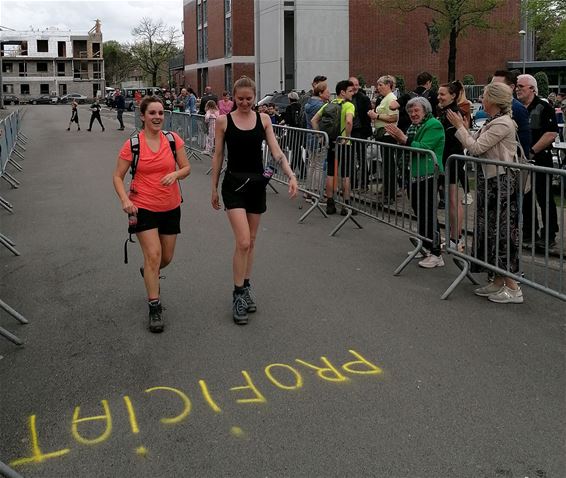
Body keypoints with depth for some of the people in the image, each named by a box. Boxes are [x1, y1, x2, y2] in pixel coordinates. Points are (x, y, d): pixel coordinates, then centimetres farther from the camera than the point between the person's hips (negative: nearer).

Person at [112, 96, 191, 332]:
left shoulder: (173, 139, -3)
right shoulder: (132, 144, -10)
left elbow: (187, 168, 2)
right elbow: (117, 176, -3)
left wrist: (175, 174, -21)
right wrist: (125, 200, -20)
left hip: (171, 207, 4)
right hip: (143, 207, -3)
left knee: (166, 257, 15)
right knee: (153, 254, -11)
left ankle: (148, 273, 50)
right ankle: (154, 307, 0)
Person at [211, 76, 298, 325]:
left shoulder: (263, 119, 2)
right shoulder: (224, 121, -3)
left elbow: (276, 151, -3)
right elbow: (218, 156, 3)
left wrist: (291, 176, -17)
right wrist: (214, 187, 5)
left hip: (257, 183, 3)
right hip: (234, 183, -3)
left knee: (251, 241, 12)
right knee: (243, 242, -13)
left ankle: (246, 287, 26)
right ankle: (238, 295, 0)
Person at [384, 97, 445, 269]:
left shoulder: (434, 125, -10)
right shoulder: (413, 126, 17)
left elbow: (423, 148, -21)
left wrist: (403, 138, -21)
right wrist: (398, 138, -3)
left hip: (429, 175, -9)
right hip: (415, 176, 9)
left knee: (427, 214, -9)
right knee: (419, 212, 12)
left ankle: (436, 255, -4)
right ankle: (425, 246, 25)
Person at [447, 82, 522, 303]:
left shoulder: (502, 123, -17)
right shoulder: (493, 122, 14)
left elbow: (475, 147, -19)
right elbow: (476, 145, 12)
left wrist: (460, 126, -10)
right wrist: (463, 127, 8)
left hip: (502, 183, -10)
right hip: (490, 181, 10)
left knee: (502, 232, -6)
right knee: (490, 230, 12)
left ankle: (513, 287, 1)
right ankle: (498, 282, 21)